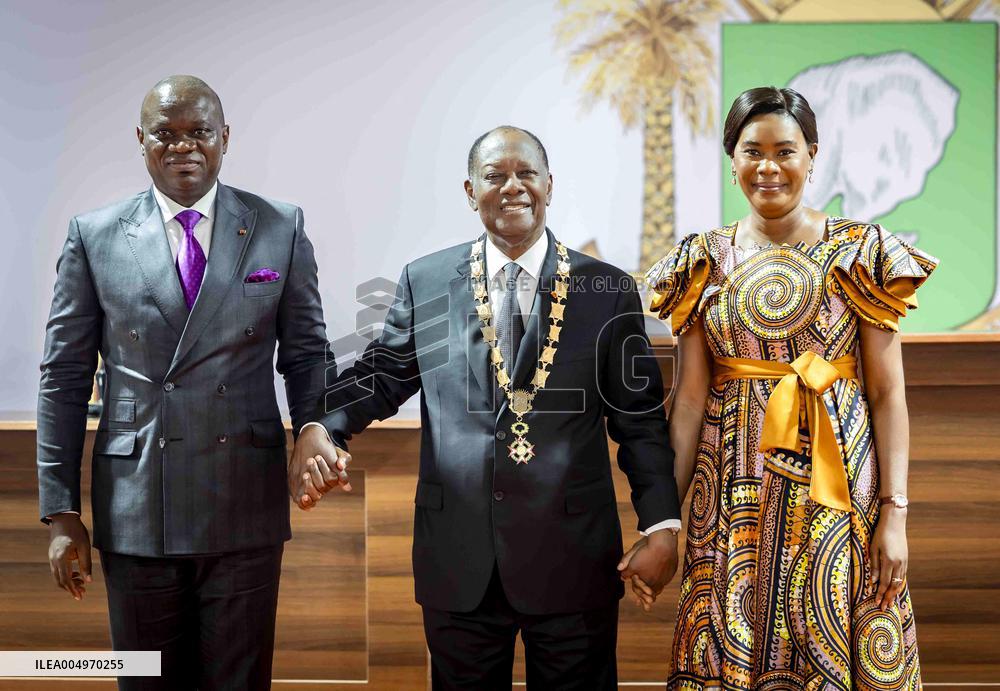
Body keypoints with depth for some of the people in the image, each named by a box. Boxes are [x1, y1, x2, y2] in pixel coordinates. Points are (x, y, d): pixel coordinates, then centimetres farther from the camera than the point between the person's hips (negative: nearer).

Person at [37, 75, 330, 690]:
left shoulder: (281, 228, 3)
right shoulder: (94, 237, 3)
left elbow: (308, 357, 7)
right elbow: (65, 377, 4)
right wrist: (61, 512, 0)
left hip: (246, 507, 0)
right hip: (135, 509, 1)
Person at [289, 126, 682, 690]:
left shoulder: (609, 291, 2)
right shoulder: (424, 282, 6)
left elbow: (640, 419, 2)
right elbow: (384, 372, 11)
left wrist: (663, 525, -6)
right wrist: (323, 426, -9)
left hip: (573, 559, -1)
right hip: (458, 560, 1)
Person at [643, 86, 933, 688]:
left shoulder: (859, 253, 0)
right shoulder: (707, 260, 5)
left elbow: (888, 393, -2)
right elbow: (690, 395, 2)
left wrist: (894, 513, -9)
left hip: (839, 484, -1)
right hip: (736, 493, 2)